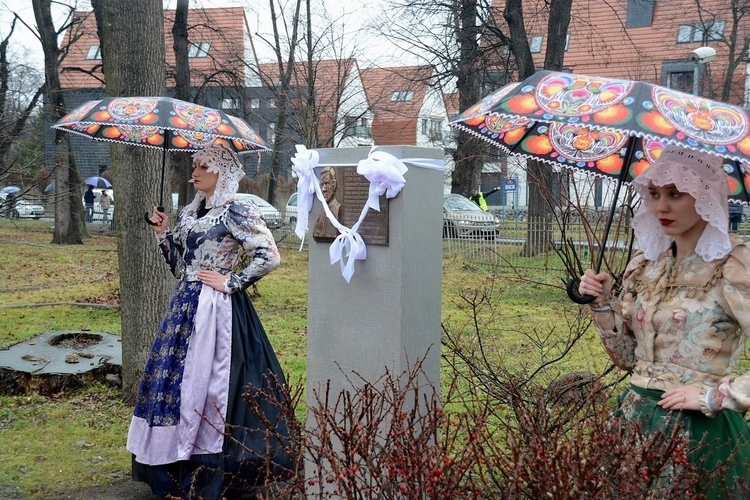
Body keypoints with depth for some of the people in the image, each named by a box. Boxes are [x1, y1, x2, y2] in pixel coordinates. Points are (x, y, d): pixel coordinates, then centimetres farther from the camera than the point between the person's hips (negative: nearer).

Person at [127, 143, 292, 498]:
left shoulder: (236, 213, -10)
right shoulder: (192, 213, 14)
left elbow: (269, 256, -17)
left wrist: (231, 282, -13)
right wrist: (165, 234, 6)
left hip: (215, 308, -8)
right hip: (186, 305, 8)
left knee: (204, 384, -5)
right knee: (173, 378, 9)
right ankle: (174, 468, 21)